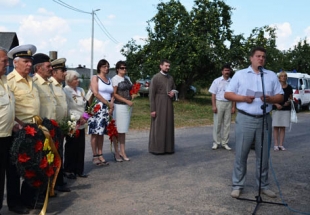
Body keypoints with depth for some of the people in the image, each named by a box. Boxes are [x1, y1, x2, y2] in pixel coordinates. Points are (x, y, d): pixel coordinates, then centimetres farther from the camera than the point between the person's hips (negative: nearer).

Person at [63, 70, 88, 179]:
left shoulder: (81, 90, 12)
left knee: (81, 147, 7)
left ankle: (79, 170, 18)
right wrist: (78, 118, -15)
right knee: (71, 147, 1)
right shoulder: (65, 91, -9)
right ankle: (68, 170, 13)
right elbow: (66, 109, -14)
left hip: (81, 124, 6)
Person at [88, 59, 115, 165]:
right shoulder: (95, 78, -1)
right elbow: (95, 93, -12)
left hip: (106, 109, 6)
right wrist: (108, 103, -9)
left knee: (101, 132, 7)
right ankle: (95, 156, -1)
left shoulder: (109, 80, 17)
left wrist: (111, 105, -2)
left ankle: (100, 155, 9)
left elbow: (112, 95, 16)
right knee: (95, 132, -5)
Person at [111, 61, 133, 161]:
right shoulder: (115, 79, -6)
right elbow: (114, 94, -12)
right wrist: (126, 101, -17)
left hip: (127, 106, 7)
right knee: (117, 130, -3)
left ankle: (122, 152, 13)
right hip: (119, 106, -7)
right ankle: (117, 151, 7)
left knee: (123, 130, 9)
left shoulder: (127, 78, 15)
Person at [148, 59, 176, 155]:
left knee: (168, 126, 7)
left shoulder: (170, 78, 9)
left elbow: (174, 89, 24)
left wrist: (173, 93, -2)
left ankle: (168, 147, 15)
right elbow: (151, 94, -10)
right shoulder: (155, 78, -8)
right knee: (158, 127, -2)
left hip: (169, 105, 6)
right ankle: (156, 148, 6)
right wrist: (152, 109, -14)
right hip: (159, 106, -6)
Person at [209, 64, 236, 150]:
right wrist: (214, 106, -9)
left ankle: (225, 143, 14)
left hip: (228, 104, 2)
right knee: (217, 124, -1)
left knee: (227, 124, 6)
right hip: (219, 103, -2)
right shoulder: (217, 81, 1)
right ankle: (216, 142, 8)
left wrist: (233, 107, 1)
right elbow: (213, 94, -1)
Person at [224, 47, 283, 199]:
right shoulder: (240, 74, 4)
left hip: (264, 120, 2)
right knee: (241, 154, 2)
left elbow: (280, 97, 9)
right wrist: (244, 98, -14)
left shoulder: (272, 75, 10)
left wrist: (270, 99, -13)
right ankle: (237, 185, 12)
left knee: (263, 155, 8)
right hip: (245, 119, -2)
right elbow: (227, 94, 2)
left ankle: (263, 185, 21)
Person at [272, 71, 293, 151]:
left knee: (283, 127, 5)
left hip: (286, 109, 3)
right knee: (276, 127, -1)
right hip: (276, 109, -2)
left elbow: (291, 97, 15)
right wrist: (276, 104, -15)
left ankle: (281, 144, 10)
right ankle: (276, 144, 4)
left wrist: (288, 102, -6)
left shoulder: (289, 87, 6)